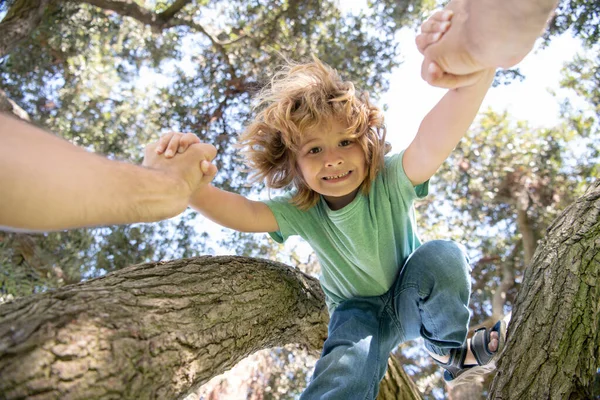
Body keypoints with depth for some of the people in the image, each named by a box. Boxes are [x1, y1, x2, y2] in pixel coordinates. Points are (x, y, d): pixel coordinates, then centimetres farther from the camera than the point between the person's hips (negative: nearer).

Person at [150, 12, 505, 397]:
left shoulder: (390, 181, -29)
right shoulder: (300, 211, -20)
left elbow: (432, 142, -51)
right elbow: (243, 212, -36)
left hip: (411, 297, 3)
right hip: (359, 312, -2)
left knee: (442, 255, -31)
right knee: (347, 367, -37)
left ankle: (450, 350, -6)